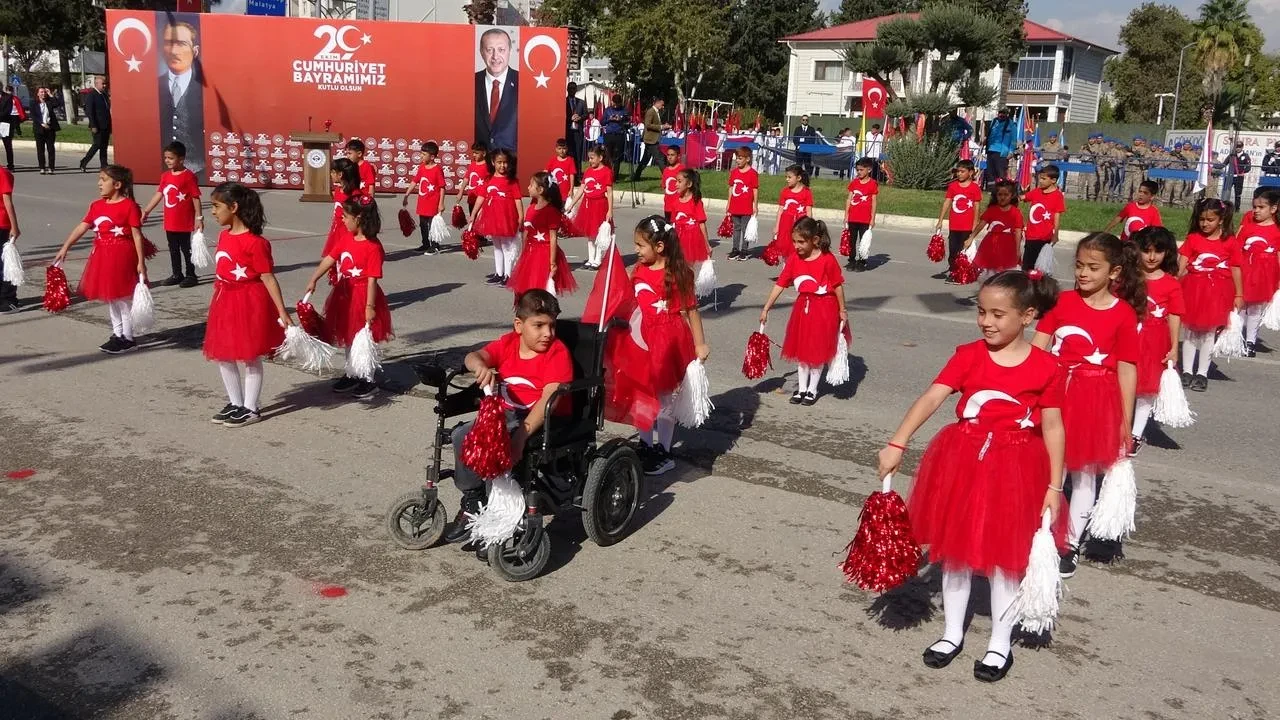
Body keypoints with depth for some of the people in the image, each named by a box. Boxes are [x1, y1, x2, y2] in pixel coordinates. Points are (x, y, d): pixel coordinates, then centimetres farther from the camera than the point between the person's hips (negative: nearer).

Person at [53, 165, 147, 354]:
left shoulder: (129, 206, -11)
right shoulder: (97, 205, 9)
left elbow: (137, 235, -13)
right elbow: (81, 227, 7)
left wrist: (141, 262, -15)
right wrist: (65, 247, 0)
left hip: (122, 257, -7)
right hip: (102, 256, 7)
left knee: (123, 297, 1)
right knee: (110, 297, 15)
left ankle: (127, 338, 11)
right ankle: (117, 334, 27)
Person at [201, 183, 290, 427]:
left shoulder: (255, 242, -19)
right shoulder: (224, 236, 7)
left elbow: (268, 278, -17)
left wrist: (282, 311, -18)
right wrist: (218, 300, 21)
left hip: (248, 304, -9)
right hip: (225, 302, 9)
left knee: (248, 358, 3)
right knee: (223, 356, 15)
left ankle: (250, 409, 16)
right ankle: (235, 404, 29)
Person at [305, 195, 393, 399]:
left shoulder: (373, 247, -20)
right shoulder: (347, 239, 3)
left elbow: (373, 279, -21)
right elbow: (329, 259, 2)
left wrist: (370, 306, -22)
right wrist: (313, 280, -7)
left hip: (363, 296, -8)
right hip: (345, 294, 8)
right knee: (348, 337, 18)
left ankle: (368, 381, 19)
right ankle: (351, 375, 33)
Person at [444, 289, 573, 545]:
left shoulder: (558, 352, -13)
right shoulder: (508, 344, 4)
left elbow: (549, 399, -25)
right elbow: (472, 357, -8)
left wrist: (521, 434, -38)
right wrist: (480, 366, -36)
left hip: (543, 421, -6)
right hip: (507, 415, 6)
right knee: (462, 436, -12)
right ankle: (471, 501, 5)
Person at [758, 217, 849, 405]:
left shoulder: (827, 259, -20)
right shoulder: (794, 259, -7)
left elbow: (838, 286, -11)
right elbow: (780, 284, -4)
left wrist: (842, 310, -5)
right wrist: (766, 308, -4)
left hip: (824, 308, -5)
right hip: (803, 306, 5)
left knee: (818, 350, 7)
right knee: (800, 348, 12)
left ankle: (812, 389, 22)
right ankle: (801, 387, 27)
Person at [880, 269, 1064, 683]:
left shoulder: (1045, 367, -9)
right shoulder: (968, 356, -7)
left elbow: (1053, 427, -4)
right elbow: (931, 399, -16)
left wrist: (1054, 486, -4)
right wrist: (897, 444, -27)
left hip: (1016, 468, -2)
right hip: (963, 461, 2)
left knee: (1006, 554, 9)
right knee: (956, 548, 13)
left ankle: (1001, 642, 28)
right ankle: (952, 632, 31)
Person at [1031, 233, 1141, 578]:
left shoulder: (1124, 314, -7)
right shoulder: (1063, 301, -1)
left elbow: (1127, 370, -5)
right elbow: (1037, 347, 0)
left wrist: (1126, 422, -3)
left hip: (1095, 401, -2)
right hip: (1055, 393, 2)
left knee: (1084, 473, 11)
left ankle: (1072, 545, 25)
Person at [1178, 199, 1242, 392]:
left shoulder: (1230, 242, -3)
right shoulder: (1193, 238, -1)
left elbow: (1236, 270, 2)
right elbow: (1182, 264, -4)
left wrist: (1239, 295, 3)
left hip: (1217, 292, -1)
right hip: (1193, 289, 1)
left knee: (1209, 333, 5)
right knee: (1189, 331, 7)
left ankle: (1202, 374, 14)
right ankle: (1187, 371, 17)